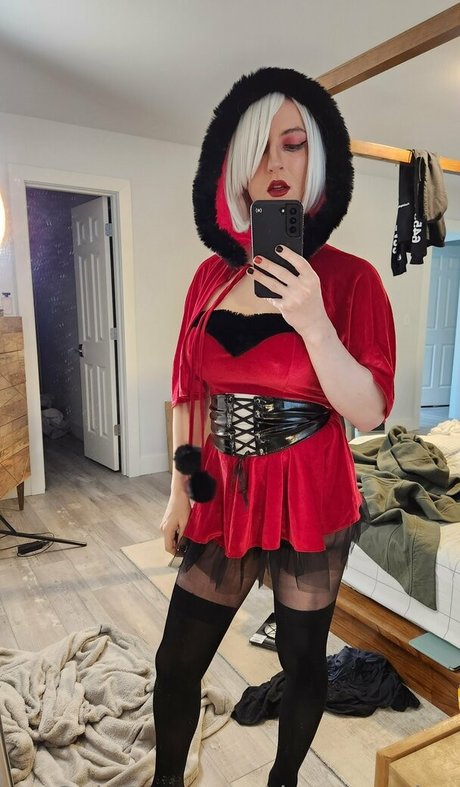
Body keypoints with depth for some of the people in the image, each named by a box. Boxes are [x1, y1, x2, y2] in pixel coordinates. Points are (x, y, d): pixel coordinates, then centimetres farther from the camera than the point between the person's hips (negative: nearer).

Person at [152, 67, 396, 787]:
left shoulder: (350, 278, -9)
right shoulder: (213, 275, 3)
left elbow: (370, 413, -14)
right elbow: (191, 394, 8)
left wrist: (311, 321, -28)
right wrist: (180, 491, 9)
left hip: (311, 500, -3)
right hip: (224, 495, 3)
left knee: (302, 657, 16)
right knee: (177, 662, 11)